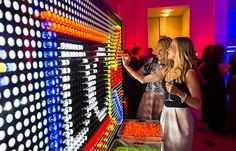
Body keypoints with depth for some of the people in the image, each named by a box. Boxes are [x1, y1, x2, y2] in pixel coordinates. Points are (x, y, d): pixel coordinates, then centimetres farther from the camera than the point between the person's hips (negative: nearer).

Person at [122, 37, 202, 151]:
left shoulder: (189, 73, -15)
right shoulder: (167, 70, 5)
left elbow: (198, 104, -17)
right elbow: (143, 79, 8)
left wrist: (179, 92, -32)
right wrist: (127, 66, 9)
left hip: (180, 117, -6)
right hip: (166, 114, 7)